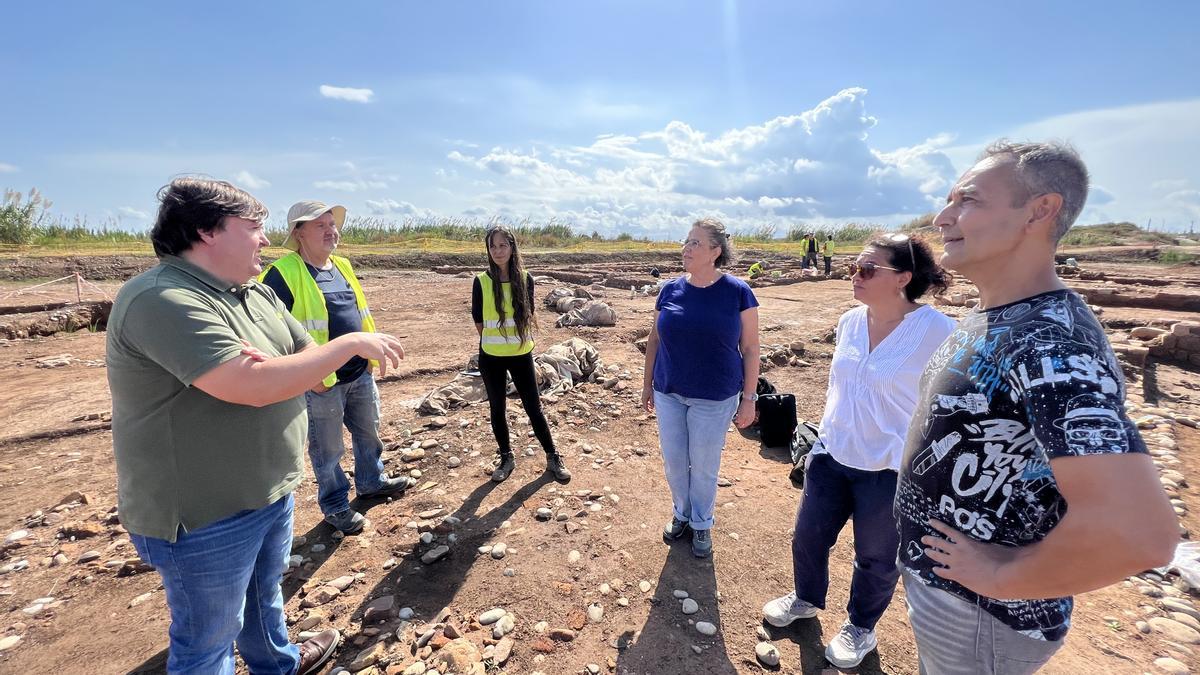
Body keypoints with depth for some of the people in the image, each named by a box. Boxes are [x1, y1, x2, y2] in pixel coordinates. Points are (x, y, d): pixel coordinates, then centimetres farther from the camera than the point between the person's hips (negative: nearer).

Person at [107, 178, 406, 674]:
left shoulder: (257, 294, 4)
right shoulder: (161, 300, -25)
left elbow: (311, 360, 1)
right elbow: (254, 387, -34)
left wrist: (271, 367, -21)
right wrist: (351, 344, -25)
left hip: (271, 491, 9)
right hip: (205, 516, -9)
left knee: (264, 594, 31)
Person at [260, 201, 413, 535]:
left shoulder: (342, 266, 9)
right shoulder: (284, 272, -15)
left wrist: (372, 355, 11)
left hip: (361, 373, 7)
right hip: (322, 382, -7)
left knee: (369, 432, 22)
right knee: (328, 449, 10)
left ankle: (371, 482, 43)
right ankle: (336, 506, 30)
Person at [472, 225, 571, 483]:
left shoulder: (525, 278, -5)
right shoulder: (482, 281, -7)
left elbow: (529, 314, 6)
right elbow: (478, 320, 2)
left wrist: (516, 337, 5)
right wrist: (495, 338, 8)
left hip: (521, 354, 0)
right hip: (491, 357, 0)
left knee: (534, 407, 4)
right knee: (497, 409, 11)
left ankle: (552, 457, 20)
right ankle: (506, 457, 30)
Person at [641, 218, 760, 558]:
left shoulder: (737, 292, -10)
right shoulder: (670, 290, -1)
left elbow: (750, 348, -6)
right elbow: (654, 340, 7)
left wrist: (749, 398, -6)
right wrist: (648, 384, 9)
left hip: (714, 398, -3)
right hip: (669, 393, 3)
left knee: (703, 466, 12)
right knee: (673, 461, 15)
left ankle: (702, 523, 38)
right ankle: (681, 513, 42)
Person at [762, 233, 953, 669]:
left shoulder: (937, 331, -19)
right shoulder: (850, 321, -1)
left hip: (891, 471, -5)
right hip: (832, 457, 5)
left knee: (876, 559, 18)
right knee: (807, 537, 18)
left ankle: (860, 628, 45)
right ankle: (806, 599, 47)